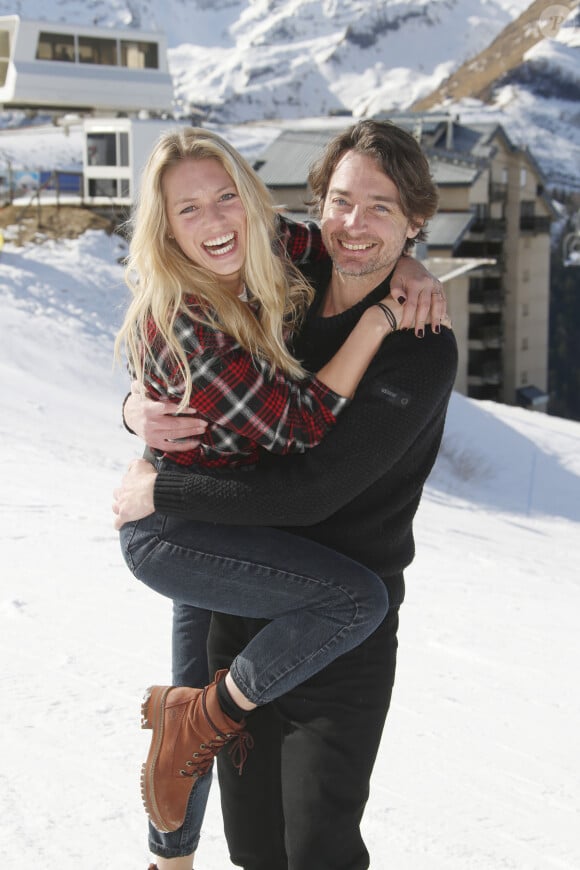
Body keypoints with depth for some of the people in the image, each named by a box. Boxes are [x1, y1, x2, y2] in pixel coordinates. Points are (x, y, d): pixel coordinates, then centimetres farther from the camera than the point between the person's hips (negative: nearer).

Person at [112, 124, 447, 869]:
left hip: (208, 519, 9)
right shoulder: (179, 321, -28)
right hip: (169, 534, -9)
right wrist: (380, 319, -27)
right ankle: (202, 718, -9)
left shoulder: (262, 278, -4)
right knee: (358, 596, -25)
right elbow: (299, 426, -29)